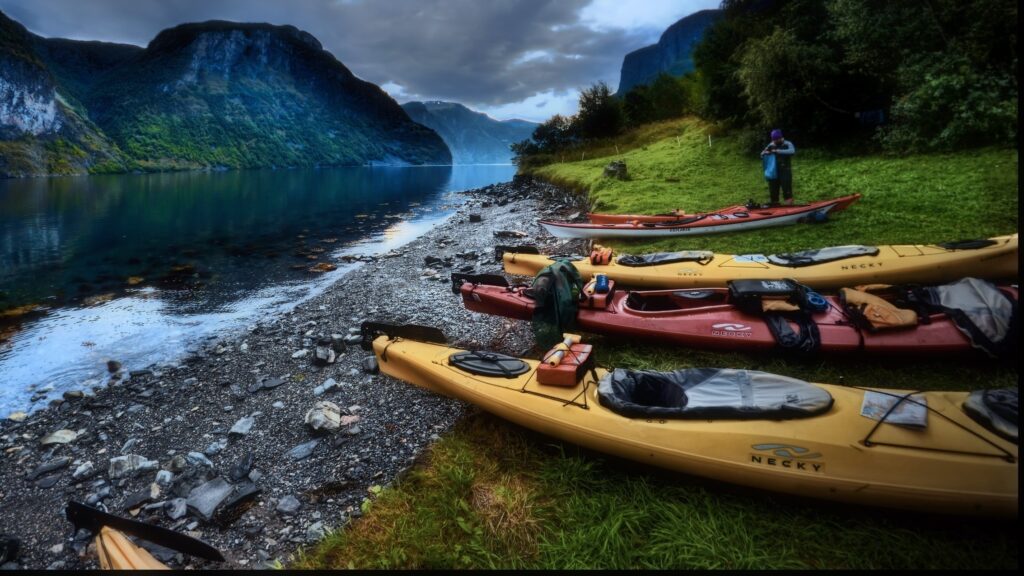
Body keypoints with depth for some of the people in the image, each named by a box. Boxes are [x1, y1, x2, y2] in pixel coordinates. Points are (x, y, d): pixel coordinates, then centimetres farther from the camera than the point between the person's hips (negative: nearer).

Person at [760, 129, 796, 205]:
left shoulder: (787, 144, -2)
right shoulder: (771, 145, 10)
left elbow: (792, 151, -22)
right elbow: (761, 156, 15)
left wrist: (778, 151, -26)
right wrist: (765, 153, -8)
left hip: (785, 172, -4)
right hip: (773, 173, 5)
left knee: (787, 192, -9)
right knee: (773, 193, 7)